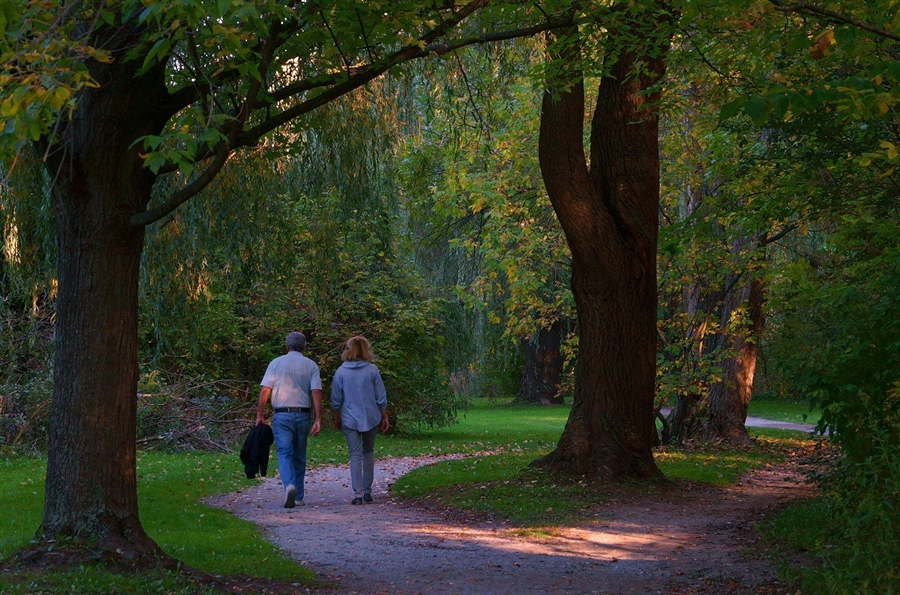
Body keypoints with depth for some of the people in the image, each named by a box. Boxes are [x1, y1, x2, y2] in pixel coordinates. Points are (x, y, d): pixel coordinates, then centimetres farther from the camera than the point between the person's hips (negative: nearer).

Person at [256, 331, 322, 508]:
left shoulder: (276, 363, 2)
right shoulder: (311, 365, 4)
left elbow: (265, 390, -5)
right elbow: (316, 392, -5)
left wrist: (260, 414, 0)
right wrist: (318, 419, -6)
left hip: (281, 415, -2)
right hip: (303, 415, 2)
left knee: (284, 453, -5)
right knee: (299, 456, 12)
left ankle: (289, 485, -31)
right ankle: (298, 497, 15)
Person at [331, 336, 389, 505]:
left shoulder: (341, 372, -5)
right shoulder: (372, 370, -4)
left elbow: (336, 400, 1)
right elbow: (381, 398, -1)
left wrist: (337, 419, 15)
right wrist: (384, 417, 11)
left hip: (349, 419, -1)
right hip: (371, 418, 1)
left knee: (355, 455, 2)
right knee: (368, 452, 17)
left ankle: (358, 493, -8)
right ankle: (367, 491, 17)